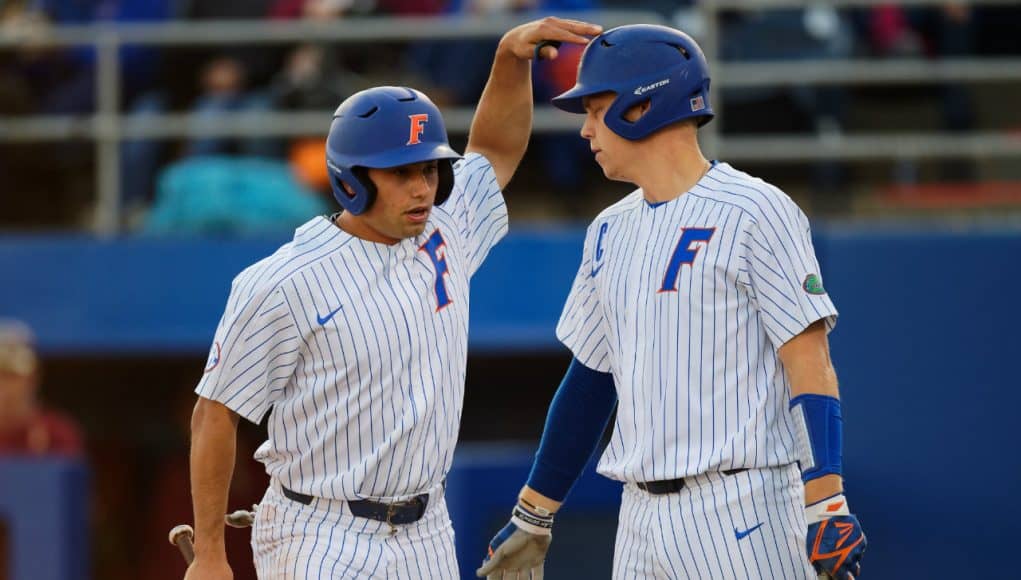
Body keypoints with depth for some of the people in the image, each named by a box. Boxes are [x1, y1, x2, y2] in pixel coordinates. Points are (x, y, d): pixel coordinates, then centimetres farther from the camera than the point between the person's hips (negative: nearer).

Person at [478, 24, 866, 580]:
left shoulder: (754, 212, -7)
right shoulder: (610, 231, 16)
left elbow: (810, 367, -13)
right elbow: (589, 379, 22)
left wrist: (826, 509, -21)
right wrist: (533, 517, 22)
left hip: (739, 511, -7)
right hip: (641, 514, 7)